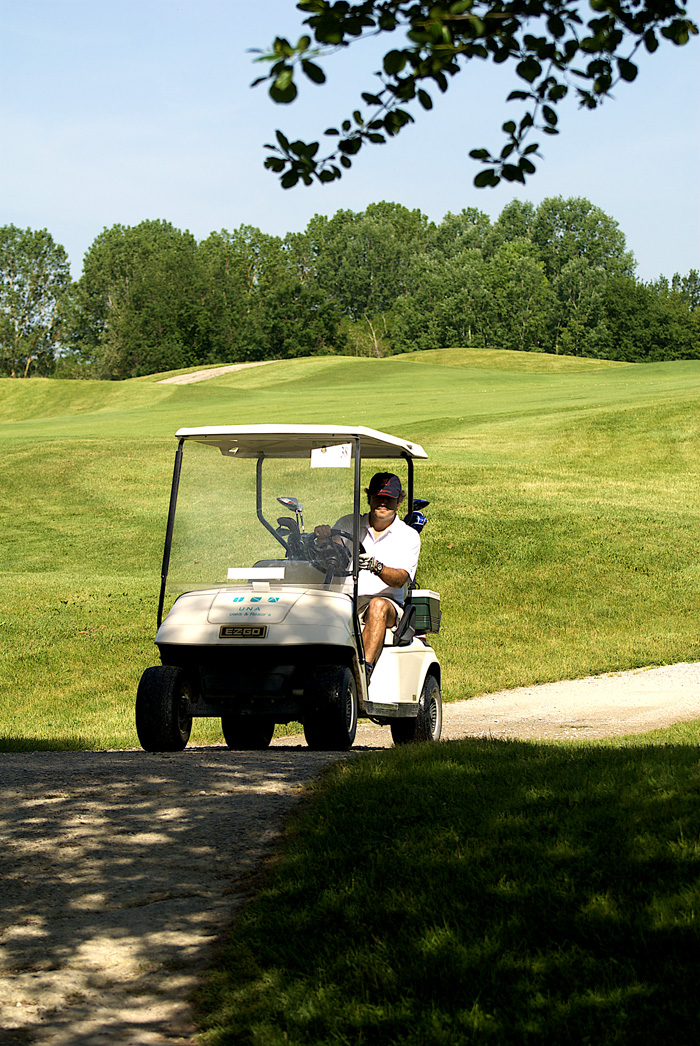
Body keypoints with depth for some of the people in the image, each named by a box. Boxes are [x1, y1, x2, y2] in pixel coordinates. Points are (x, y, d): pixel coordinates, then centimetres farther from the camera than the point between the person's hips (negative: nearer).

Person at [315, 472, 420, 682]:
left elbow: (400, 579, -7)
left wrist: (376, 566, -29)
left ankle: (364, 671, -51)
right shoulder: (348, 525, 15)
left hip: (387, 603, -2)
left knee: (378, 605, -37)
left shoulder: (408, 536, 8)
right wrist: (324, 538, -23)